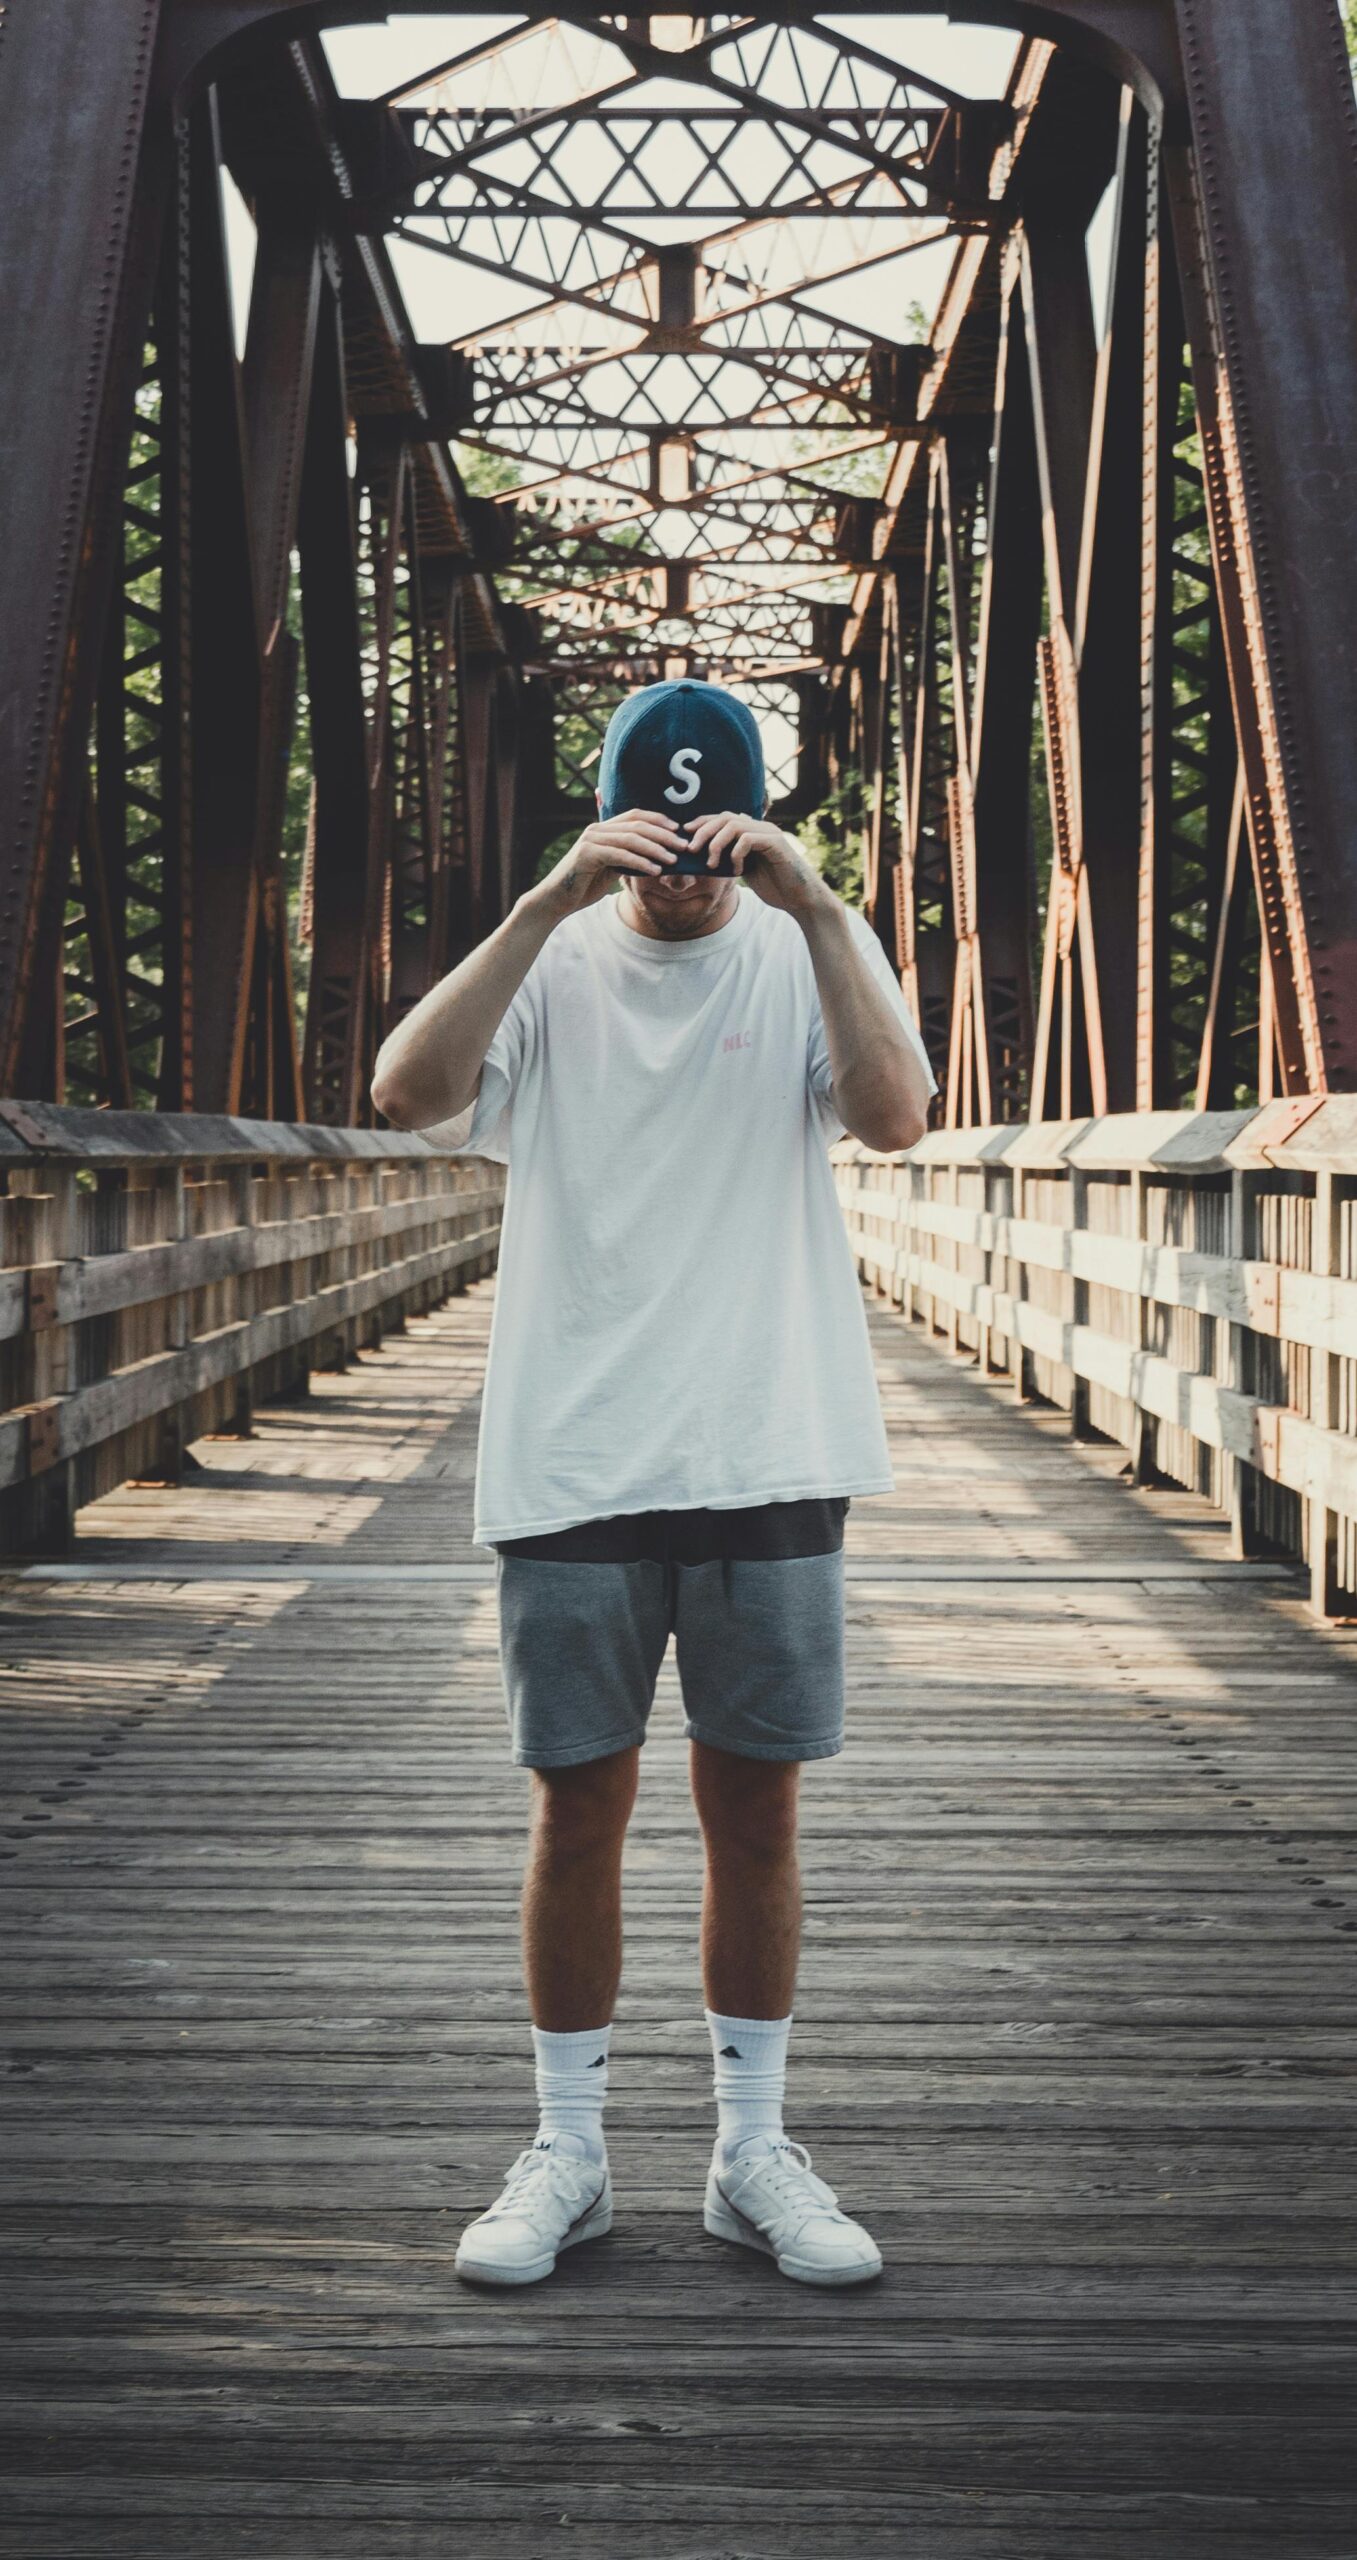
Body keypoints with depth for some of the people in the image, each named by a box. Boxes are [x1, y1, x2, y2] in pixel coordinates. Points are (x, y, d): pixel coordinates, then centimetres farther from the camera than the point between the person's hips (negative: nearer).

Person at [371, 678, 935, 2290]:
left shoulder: (809, 952, 3)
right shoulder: (554, 961, 2)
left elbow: (895, 1114, -15)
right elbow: (408, 1092, -16)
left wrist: (815, 911, -22)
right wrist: (547, 903, -22)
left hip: (768, 1461, 0)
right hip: (573, 1462, 0)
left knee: (754, 1810, 8)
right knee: (579, 1809, 7)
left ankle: (752, 2151, 21)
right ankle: (566, 2151, 20)